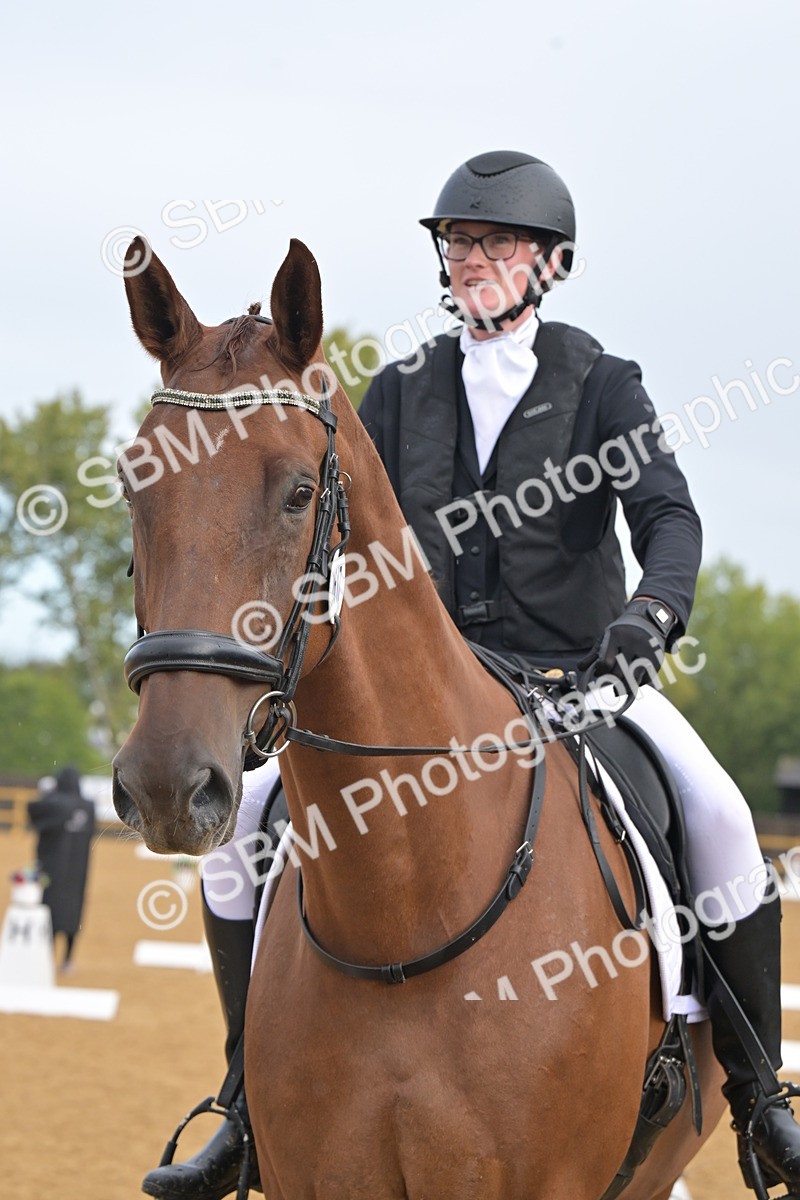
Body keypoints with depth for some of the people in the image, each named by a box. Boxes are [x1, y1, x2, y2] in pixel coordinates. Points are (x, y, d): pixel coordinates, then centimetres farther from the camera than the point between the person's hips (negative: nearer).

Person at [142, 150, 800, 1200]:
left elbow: (668, 513, -10)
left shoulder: (601, 383, 2)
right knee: (251, 811, -16)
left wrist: (655, 611, -31)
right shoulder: (402, 392, 10)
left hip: (580, 671, -2)